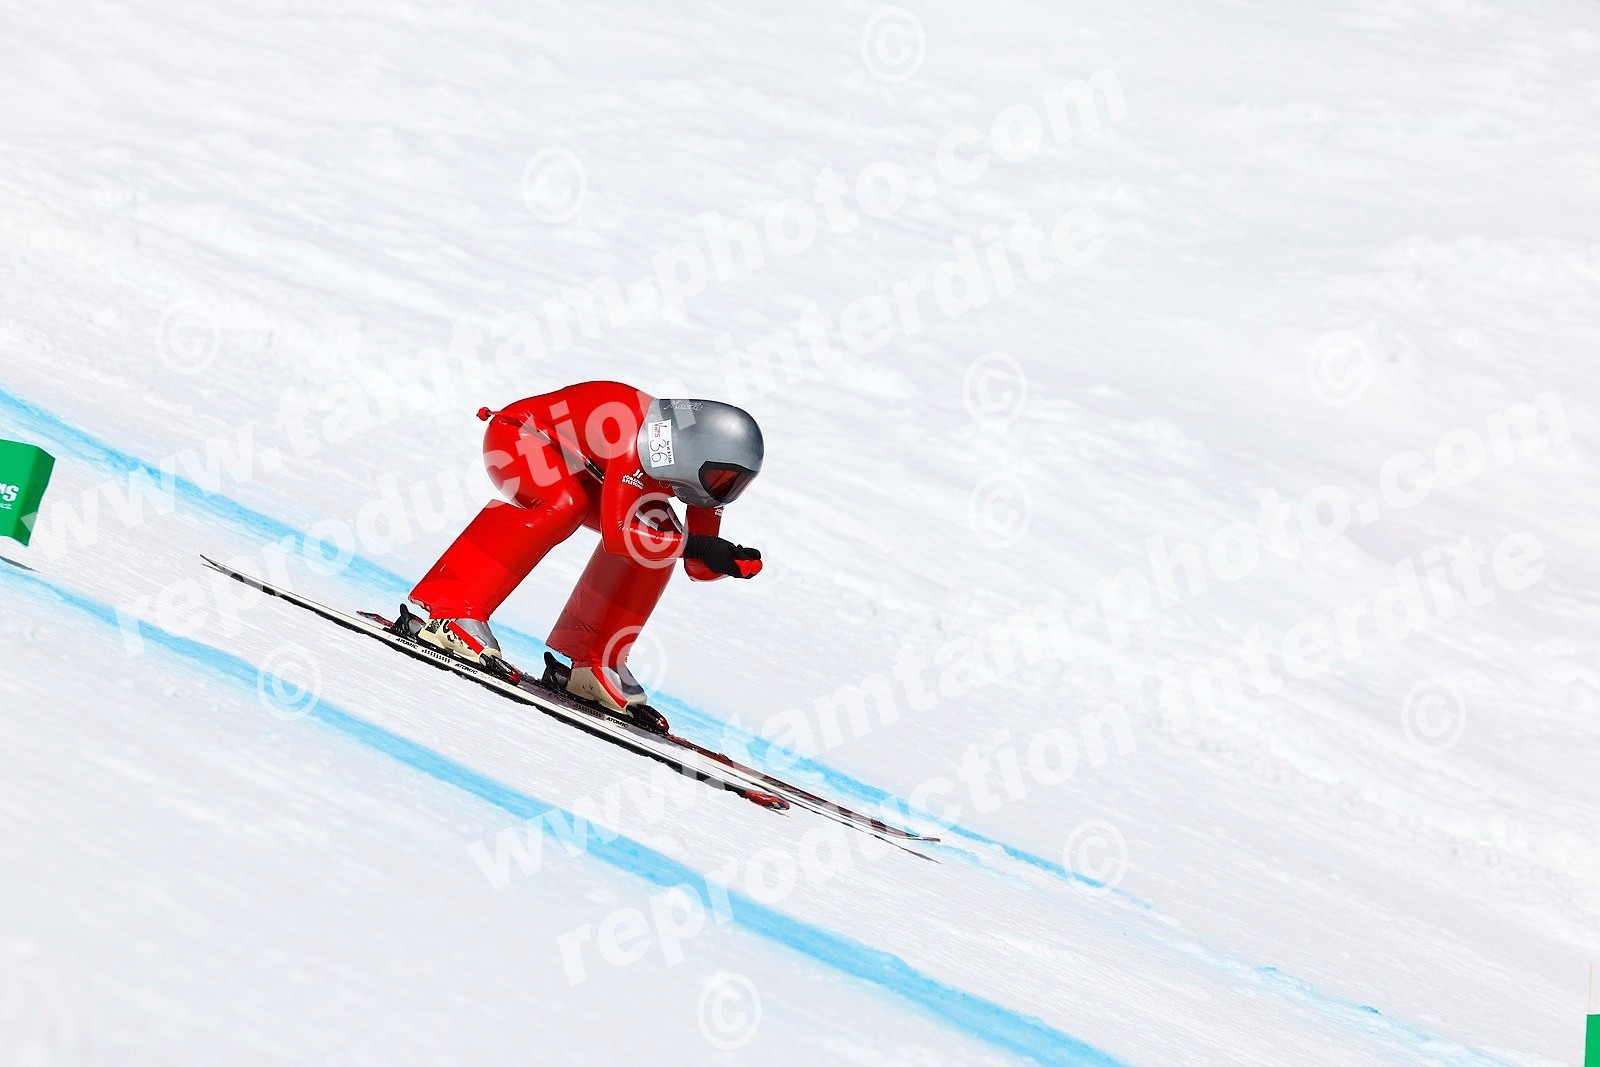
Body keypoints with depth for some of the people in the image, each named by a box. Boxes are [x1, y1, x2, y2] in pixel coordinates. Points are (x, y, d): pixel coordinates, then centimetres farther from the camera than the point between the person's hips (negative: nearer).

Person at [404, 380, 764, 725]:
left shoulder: (702, 469, -11)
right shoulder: (638, 446, -35)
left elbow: (699, 567, -6)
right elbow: (616, 534, -40)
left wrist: (732, 561, -26)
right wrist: (694, 544, -43)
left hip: (579, 466, 8)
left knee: (654, 535, -9)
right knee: (563, 503, -37)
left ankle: (592, 663, -4)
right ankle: (452, 610, -40)